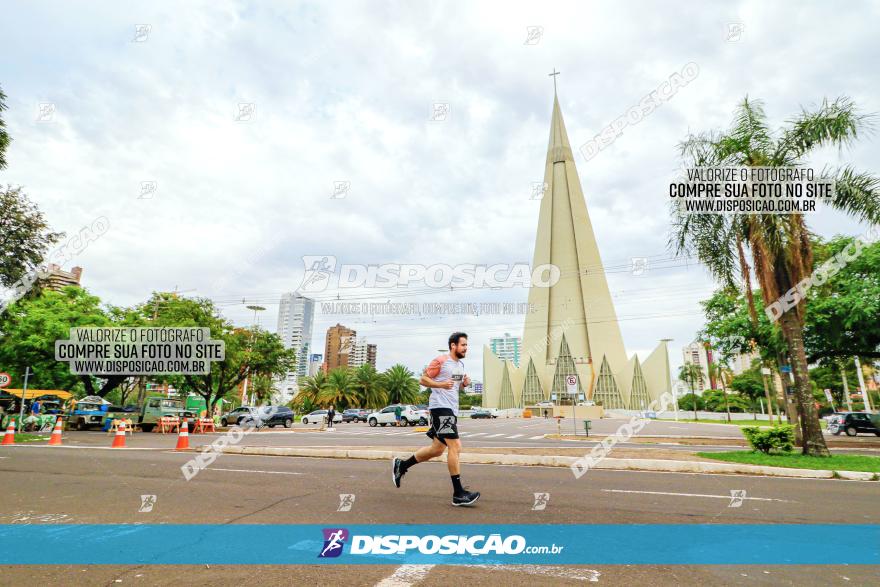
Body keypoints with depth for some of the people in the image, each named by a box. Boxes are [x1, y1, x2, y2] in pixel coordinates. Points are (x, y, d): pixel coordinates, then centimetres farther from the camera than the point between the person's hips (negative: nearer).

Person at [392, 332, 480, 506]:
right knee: (454, 446, -12)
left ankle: (401, 465, 29)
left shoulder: (461, 365, 17)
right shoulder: (440, 361, -9)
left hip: (452, 409, 10)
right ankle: (458, 494, -5)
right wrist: (441, 384, -22)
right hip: (440, 407, -9)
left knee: (438, 449, 13)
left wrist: (463, 383, 6)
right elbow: (423, 379, -8)